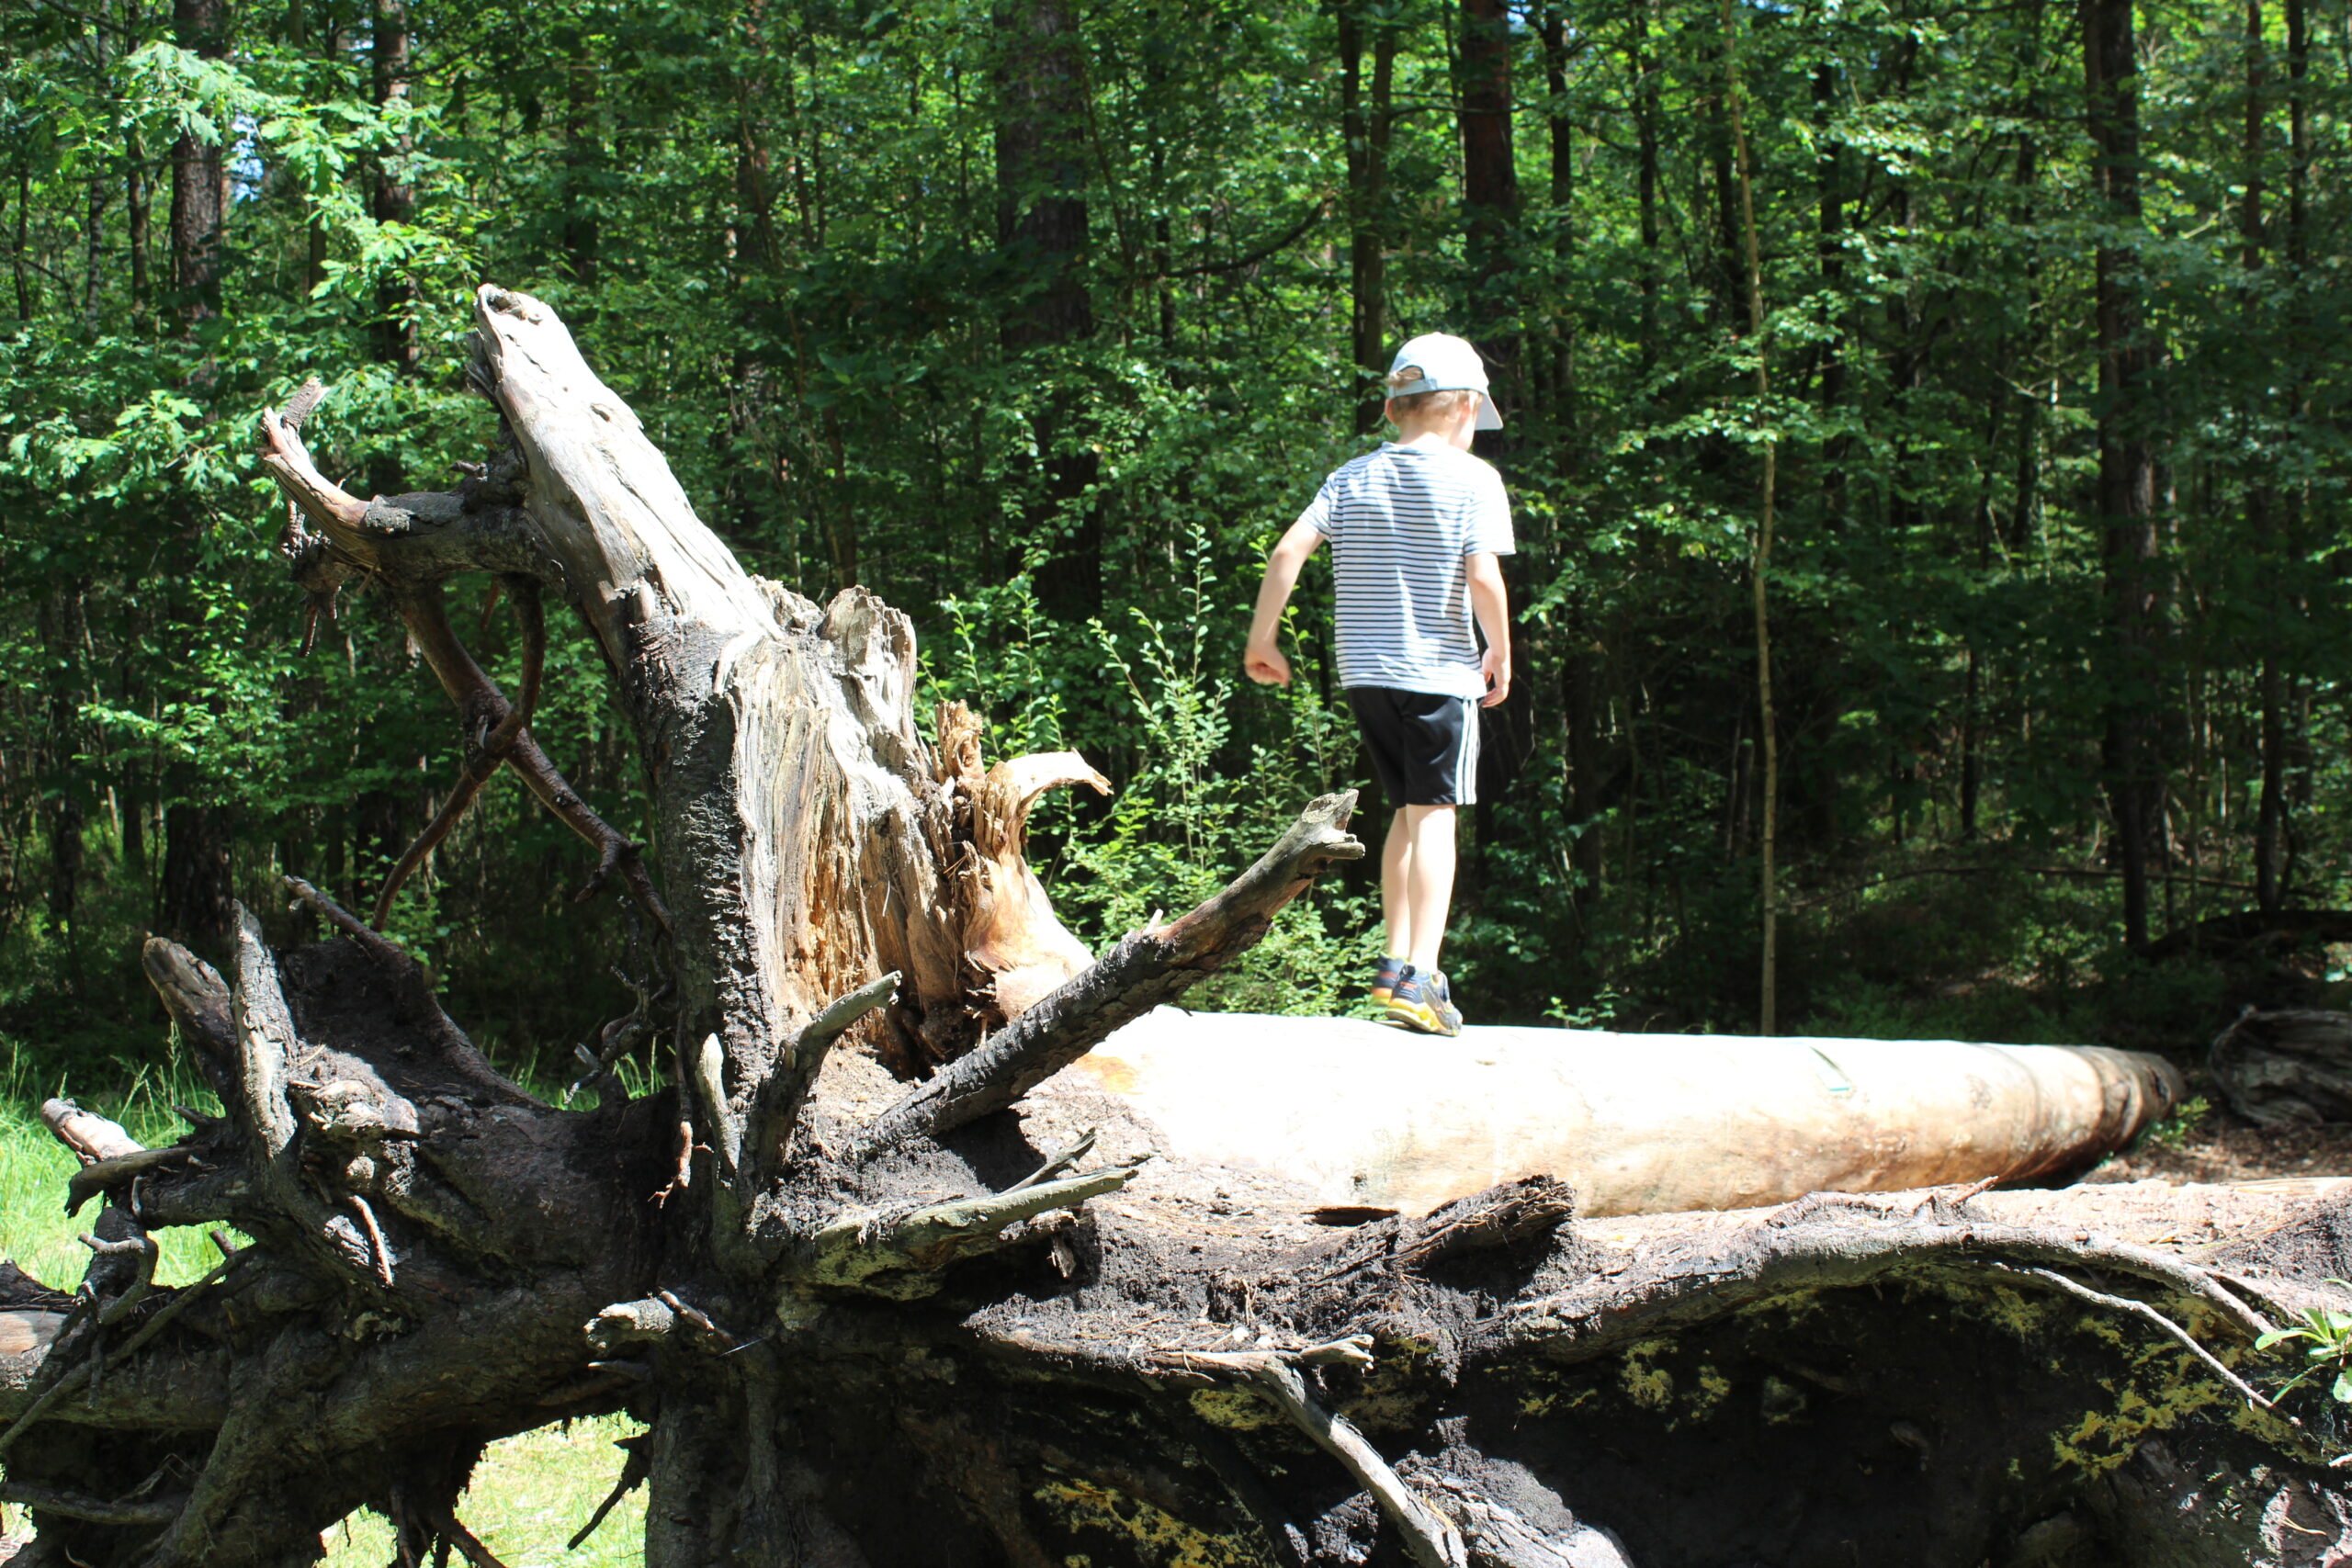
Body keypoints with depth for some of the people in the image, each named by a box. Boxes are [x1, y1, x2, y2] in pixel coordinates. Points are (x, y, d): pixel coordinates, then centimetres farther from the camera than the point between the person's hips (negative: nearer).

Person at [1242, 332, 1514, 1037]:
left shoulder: (1353, 477, 8)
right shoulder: (1473, 479, -5)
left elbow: (1288, 549, -1)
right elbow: (1483, 577, -16)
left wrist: (1261, 637, 6)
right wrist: (1501, 651, -1)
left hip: (1364, 670, 5)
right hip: (1439, 671, -5)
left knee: (1407, 812, 18)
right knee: (1434, 817, -2)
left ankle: (1395, 962, 17)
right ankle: (1418, 978, -11)